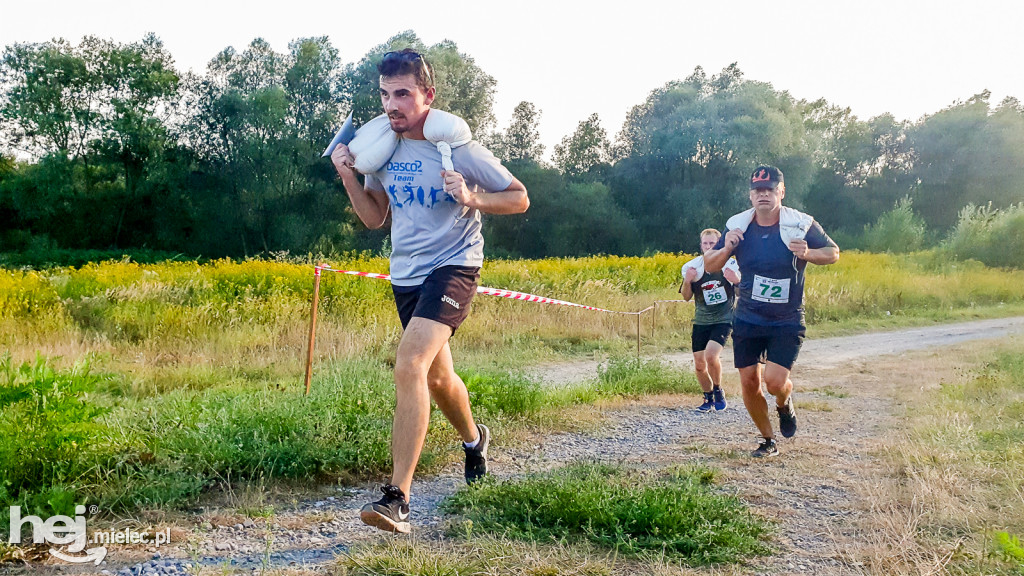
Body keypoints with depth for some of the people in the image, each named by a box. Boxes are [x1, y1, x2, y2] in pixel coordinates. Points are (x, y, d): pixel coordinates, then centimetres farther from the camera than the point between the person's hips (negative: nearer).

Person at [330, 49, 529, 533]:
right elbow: (374, 217, 12)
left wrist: (473, 199, -22)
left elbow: (520, 198, -4)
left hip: (453, 267, -7)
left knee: (409, 367, -26)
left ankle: (398, 498, -22)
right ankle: (474, 437, 52)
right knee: (437, 376, 21)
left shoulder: (458, 148, -13)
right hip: (405, 274, 7)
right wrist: (348, 177, -4)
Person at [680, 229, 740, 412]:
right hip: (701, 320, 3)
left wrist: (737, 280, -20)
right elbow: (686, 297, 4)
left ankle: (718, 392, 3)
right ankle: (708, 398, 26)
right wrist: (687, 281, -15)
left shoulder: (729, 264, -3)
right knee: (699, 365, 3)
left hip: (723, 320, -3)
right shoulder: (694, 266, 2)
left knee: (711, 356, -22)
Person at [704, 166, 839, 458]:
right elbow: (709, 266, 5)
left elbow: (833, 253, 5)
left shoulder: (801, 224, -9)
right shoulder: (738, 226, -2)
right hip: (747, 320, 3)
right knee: (749, 383, 3)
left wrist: (807, 254, -17)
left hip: (787, 322, -3)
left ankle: (785, 404, 23)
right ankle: (768, 441, 26)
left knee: (775, 381, -16)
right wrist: (726, 249, -17)